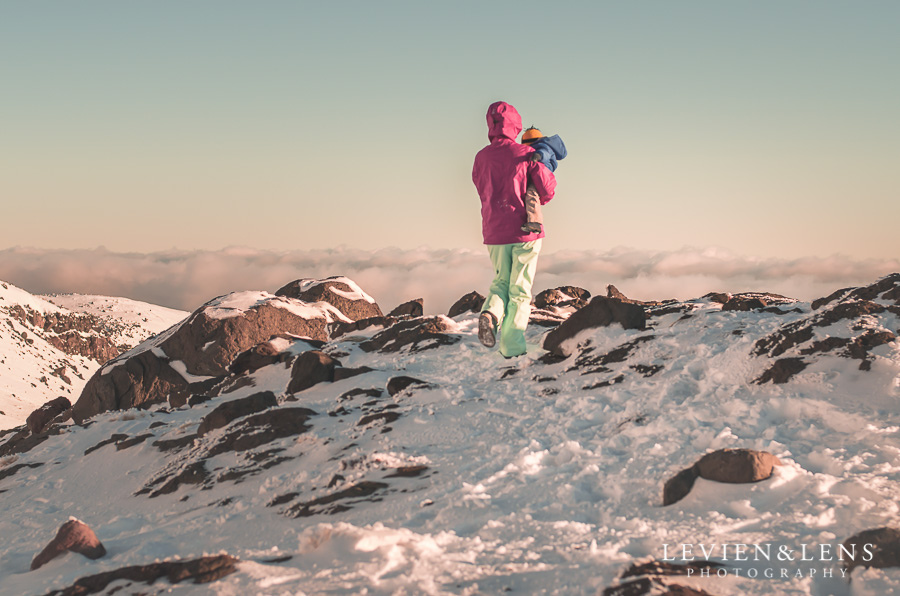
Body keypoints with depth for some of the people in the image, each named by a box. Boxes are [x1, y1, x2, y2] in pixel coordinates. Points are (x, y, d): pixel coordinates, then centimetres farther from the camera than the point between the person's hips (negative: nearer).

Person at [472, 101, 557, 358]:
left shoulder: (481, 158, 1)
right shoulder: (526, 154, -9)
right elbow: (547, 187, -6)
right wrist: (540, 201, 15)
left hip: (494, 232, 3)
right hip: (525, 231, -3)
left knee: (501, 281, 22)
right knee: (520, 289, 5)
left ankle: (491, 311, -8)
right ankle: (512, 346, 1)